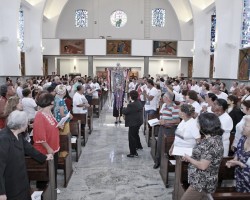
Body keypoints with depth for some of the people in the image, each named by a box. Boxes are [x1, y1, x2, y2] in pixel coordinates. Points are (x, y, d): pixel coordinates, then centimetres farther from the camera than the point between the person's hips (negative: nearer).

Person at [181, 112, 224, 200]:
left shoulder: (212, 143, -27)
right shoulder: (213, 138, 4)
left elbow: (202, 166, -27)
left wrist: (188, 158, -12)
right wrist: (190, 157, 1)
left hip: (202, 184, -9)